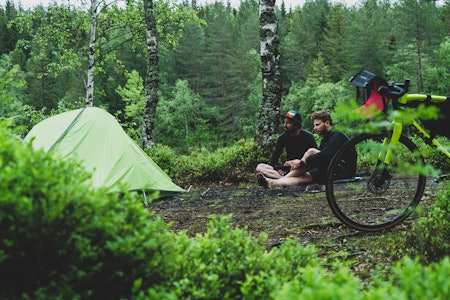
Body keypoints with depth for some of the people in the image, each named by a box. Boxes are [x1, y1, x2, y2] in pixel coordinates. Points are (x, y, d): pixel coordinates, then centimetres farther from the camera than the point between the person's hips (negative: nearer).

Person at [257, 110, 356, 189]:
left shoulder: (338, 136, -8)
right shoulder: (325, 139, 22)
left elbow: (325, 155, -22)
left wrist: (302, 162, -22)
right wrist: (296, 162, -5)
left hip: (344, 173, -8)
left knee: (311, 151, -20)